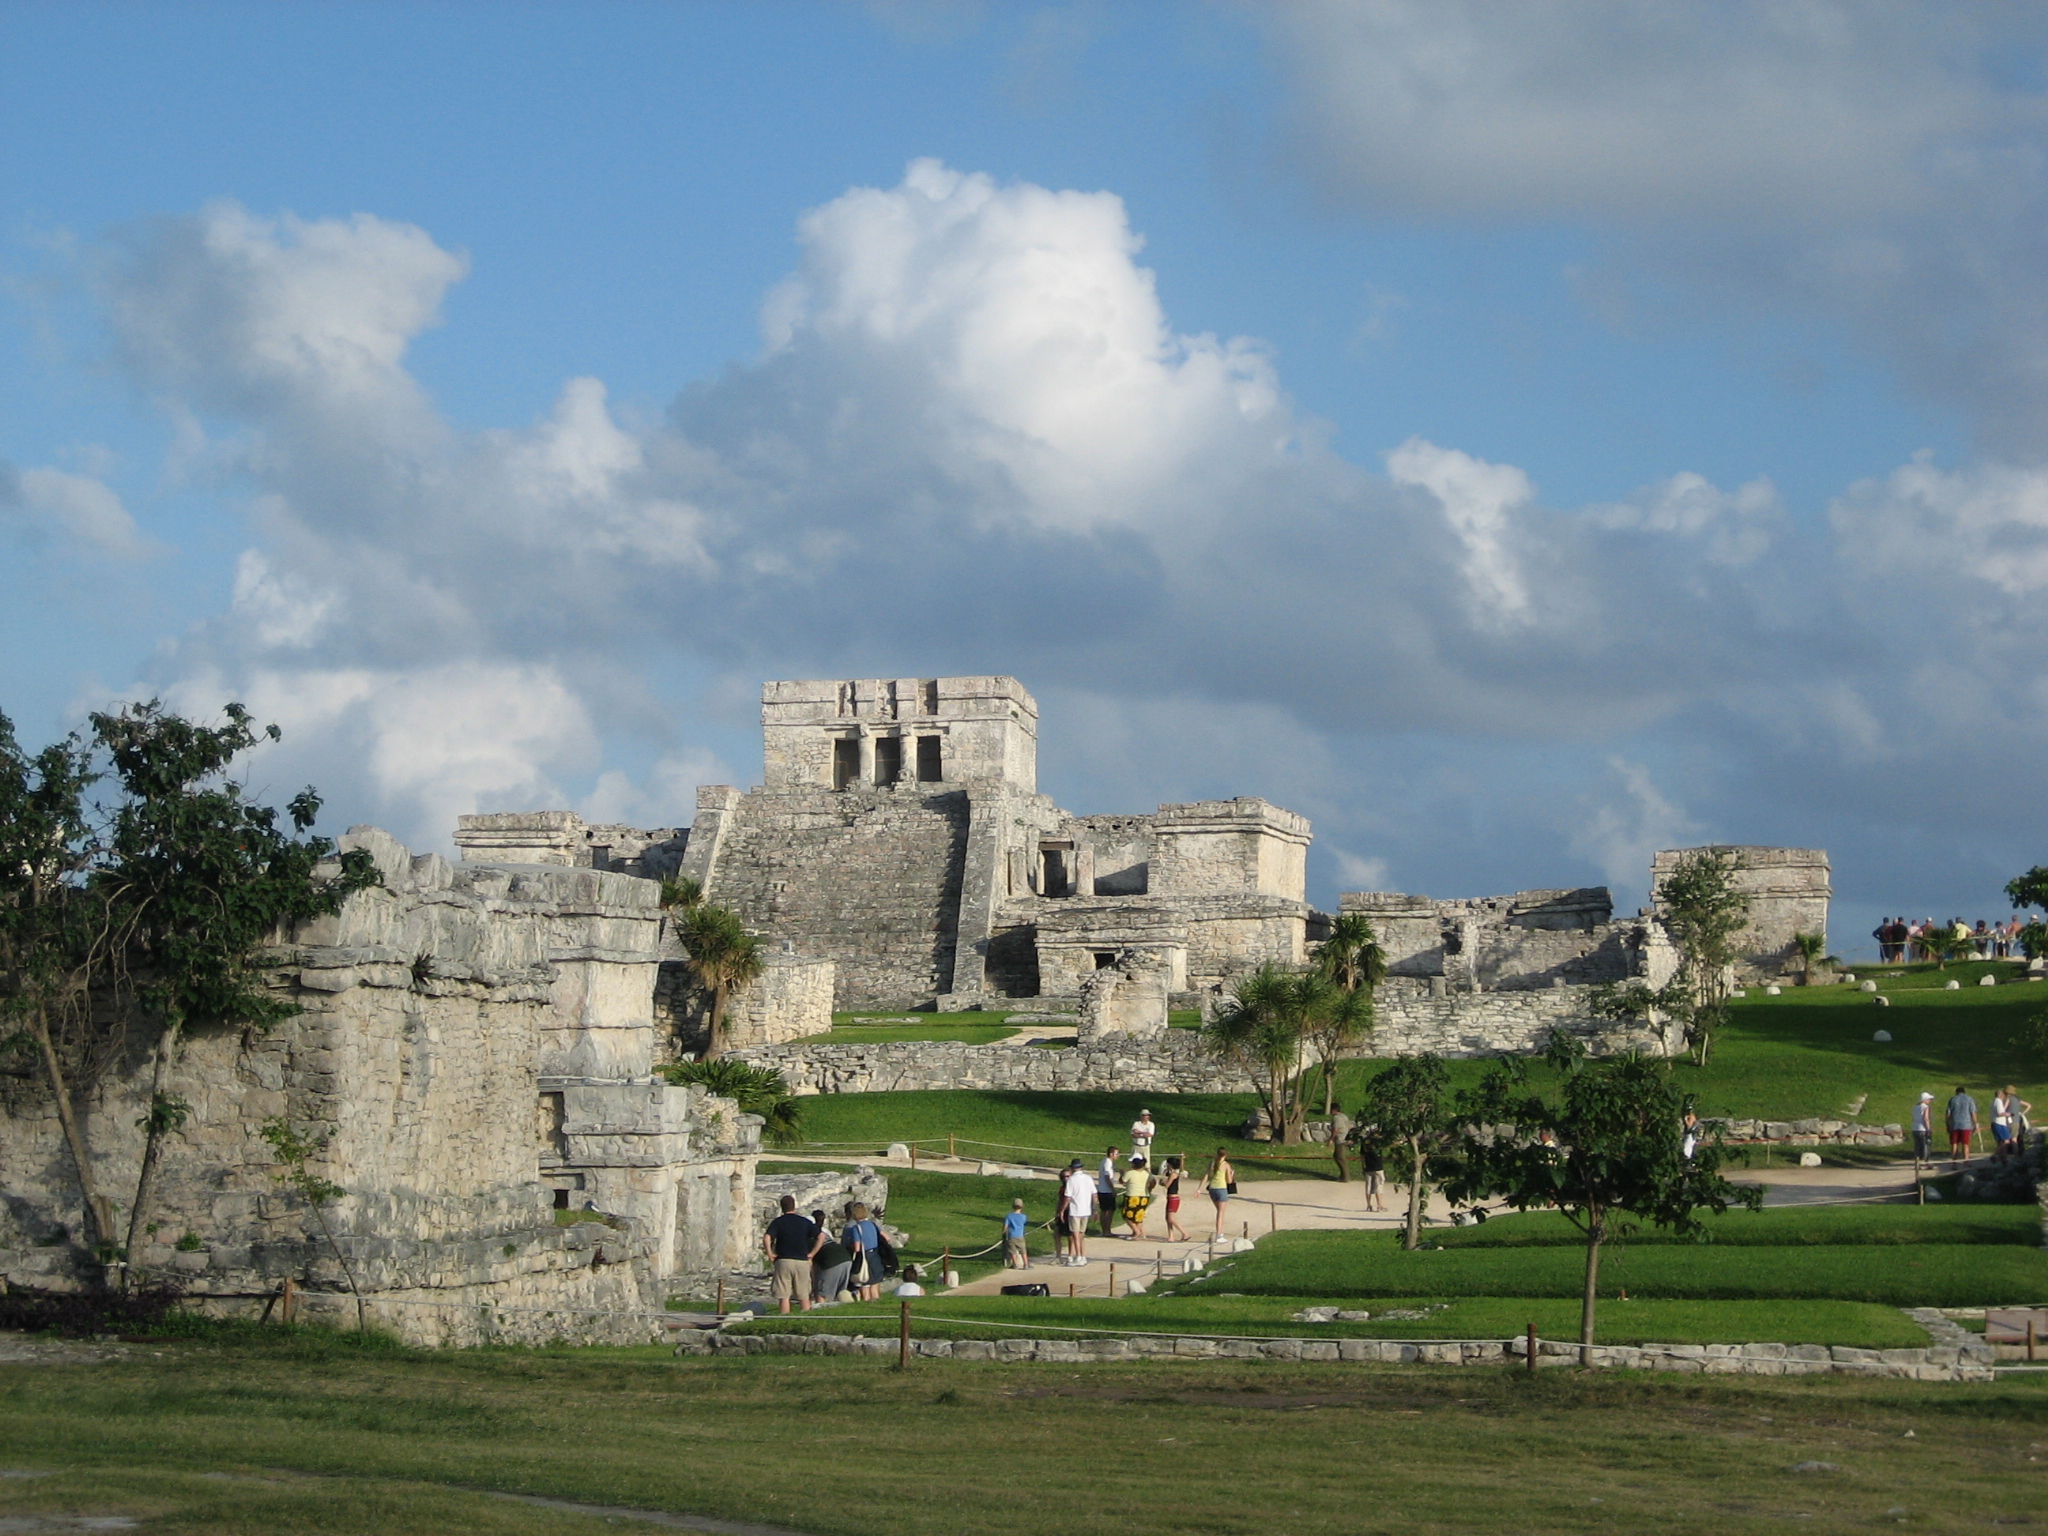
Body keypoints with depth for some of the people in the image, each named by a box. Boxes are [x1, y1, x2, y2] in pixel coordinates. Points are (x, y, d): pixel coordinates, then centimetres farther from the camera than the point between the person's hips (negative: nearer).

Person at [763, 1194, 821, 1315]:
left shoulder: (778, 1222, -1)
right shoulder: (805, 1222, 6)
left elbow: (766, 1238, -17)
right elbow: (821, 1236, -2)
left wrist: (770, 1254, -6)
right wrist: (811, 1253, 1)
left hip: (783, 1261, -2)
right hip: (802, 1261, 2)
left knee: (783, 1296, 0)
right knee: (804, 1295, 10)